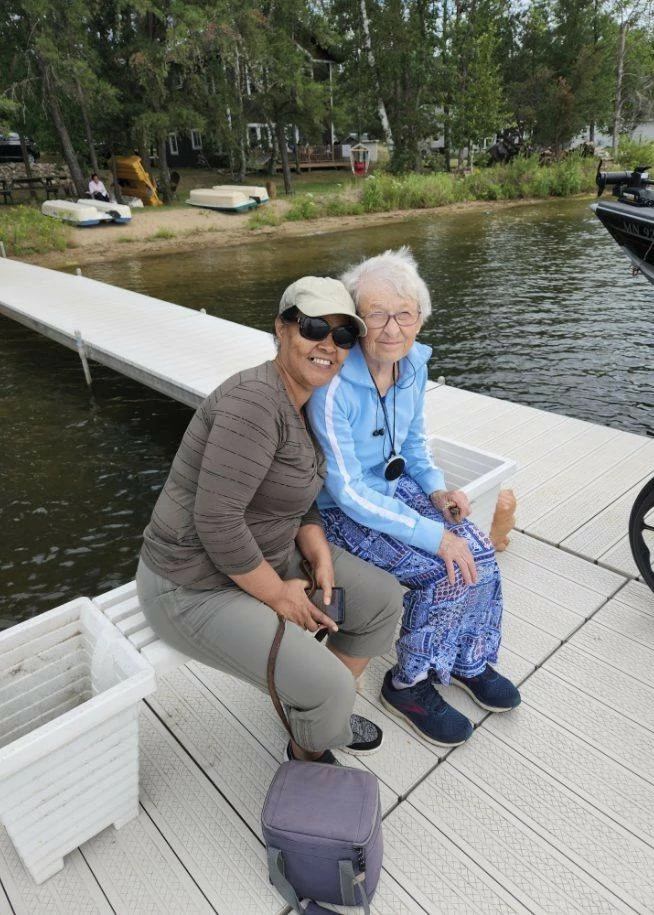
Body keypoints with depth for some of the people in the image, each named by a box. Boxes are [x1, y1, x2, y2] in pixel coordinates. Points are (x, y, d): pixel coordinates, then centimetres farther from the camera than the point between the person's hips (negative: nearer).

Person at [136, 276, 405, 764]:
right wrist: (278, 595, -19)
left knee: (383, 598, 6)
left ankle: (321, 712, 27)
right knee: (328, 687, -16)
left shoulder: (303, 402, 2)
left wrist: (322, 559, -8)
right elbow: (216, 519, -31)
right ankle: (309, 751, 22)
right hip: (199, 587, -9)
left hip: (264, 556, 9)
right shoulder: (256, 400, -28)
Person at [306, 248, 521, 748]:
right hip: (341, 511, -6)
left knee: (480, 555, -7)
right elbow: (349, 493, -27)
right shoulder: (332, 387, -30)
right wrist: (435, 535, -26)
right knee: (448, 572, -19)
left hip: (394, 486, 7)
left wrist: (437, 490, -7)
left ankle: (468, 661, 20)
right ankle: (408, 684, 8)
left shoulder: (413, 364, -7)